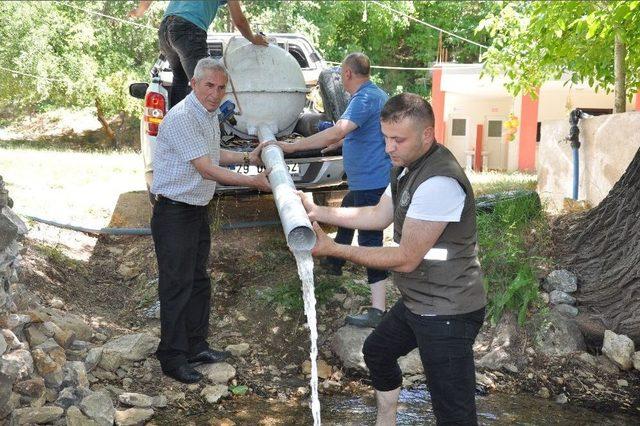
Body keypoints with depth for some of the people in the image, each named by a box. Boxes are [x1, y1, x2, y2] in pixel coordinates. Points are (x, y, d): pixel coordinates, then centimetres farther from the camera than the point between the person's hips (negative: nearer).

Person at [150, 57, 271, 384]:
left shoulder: (210, 115, 10)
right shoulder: (181, 118, -22)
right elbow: (207, 169, -24)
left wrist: (246, 158, 15)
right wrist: (254, 182, -21)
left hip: (198, 210, 9)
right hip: (174, 213, -9)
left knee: (198, 282, 16)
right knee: (177, 286, -3)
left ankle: (196, 347, 29)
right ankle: (172, 358, 9)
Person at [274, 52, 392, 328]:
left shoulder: (364, 99, -20)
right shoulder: (376, 94, 13)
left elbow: (337, 131, -35)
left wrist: (291, 147, -34)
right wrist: (335, 144, 42)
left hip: (370, 180, -11)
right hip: (365, 181, 11)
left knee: (369, 238, -10)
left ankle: (378, 310, -10)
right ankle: (334, 265, 51)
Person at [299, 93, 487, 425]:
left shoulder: (438, 182, -28)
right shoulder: (408, 166, 5)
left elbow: (405, 259, -24)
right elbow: (379, 215, 15)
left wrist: (334, 249, -21)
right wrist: (318, 212, 7)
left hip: (446, 312, -11)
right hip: (416, 300, 11)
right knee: (377, 351, 29)